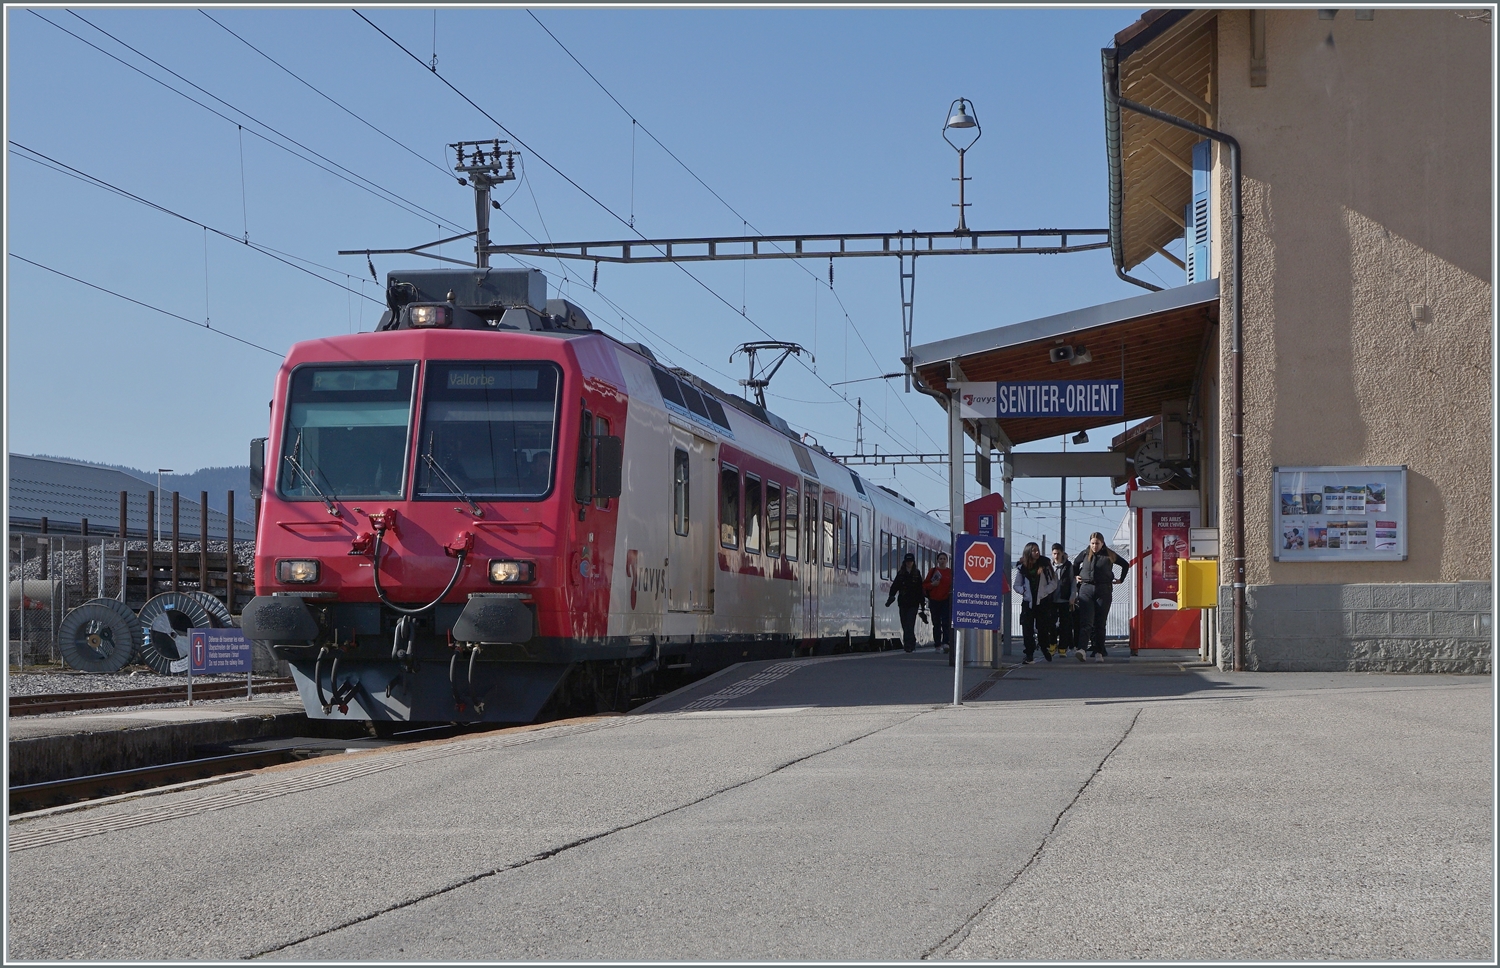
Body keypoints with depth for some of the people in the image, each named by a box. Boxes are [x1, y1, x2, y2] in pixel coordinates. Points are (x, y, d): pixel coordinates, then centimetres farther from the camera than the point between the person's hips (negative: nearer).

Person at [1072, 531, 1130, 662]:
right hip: (1086, 589, 0)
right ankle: (1081, 649, -26)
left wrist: (1121, 579, 17)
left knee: (1100, 623, 0)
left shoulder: (1109, 555, 5)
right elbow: (1075, 564, 29)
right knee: (1086, 621, -13)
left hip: (1104, 590, 0)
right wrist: (1076, 576, 19)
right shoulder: (1085, 554, 9)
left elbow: (1126, 565, 18)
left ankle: (1099, 653, 0)